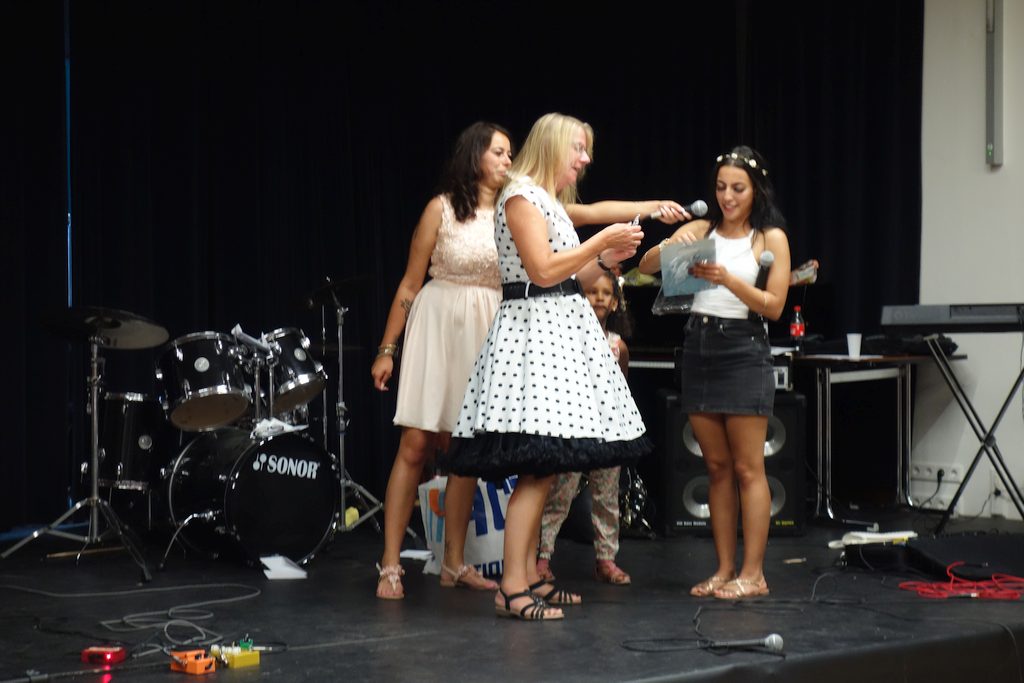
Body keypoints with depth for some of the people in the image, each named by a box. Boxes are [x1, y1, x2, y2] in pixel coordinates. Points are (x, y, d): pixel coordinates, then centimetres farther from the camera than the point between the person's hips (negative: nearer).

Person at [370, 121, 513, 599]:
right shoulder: (442, 208, -3)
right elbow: (411, 283, -1)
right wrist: (387, 349, -2)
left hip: (487, 333, 4)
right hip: (437, 325, -3)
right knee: (415, 445, -6)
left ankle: (454, 563, 17)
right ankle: (390, 566, -3)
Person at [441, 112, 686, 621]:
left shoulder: (550, 201, 22)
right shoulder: (521, 196, -7)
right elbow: (543, 270, -16)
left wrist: (605, 260, 18)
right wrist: (602, 241, -10)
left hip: (559, 330, 10)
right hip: (533, 330, -10)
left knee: (543, 466, 7)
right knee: (538, 466, -15)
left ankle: (528, 577, 10)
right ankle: (511, 589, -16)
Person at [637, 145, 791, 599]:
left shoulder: (771, 238, 0)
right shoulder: (700, 230, 10)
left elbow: (774, 306, -6)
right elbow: (645, 267, 1)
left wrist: (727, 279, -19)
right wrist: (670, 247, -20)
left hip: (743, 350, -4)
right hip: (699, 345, 4)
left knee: (748, 467, -3)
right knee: (716, 467, 8)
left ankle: (752, 574, 0)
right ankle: (724, 570, 13)